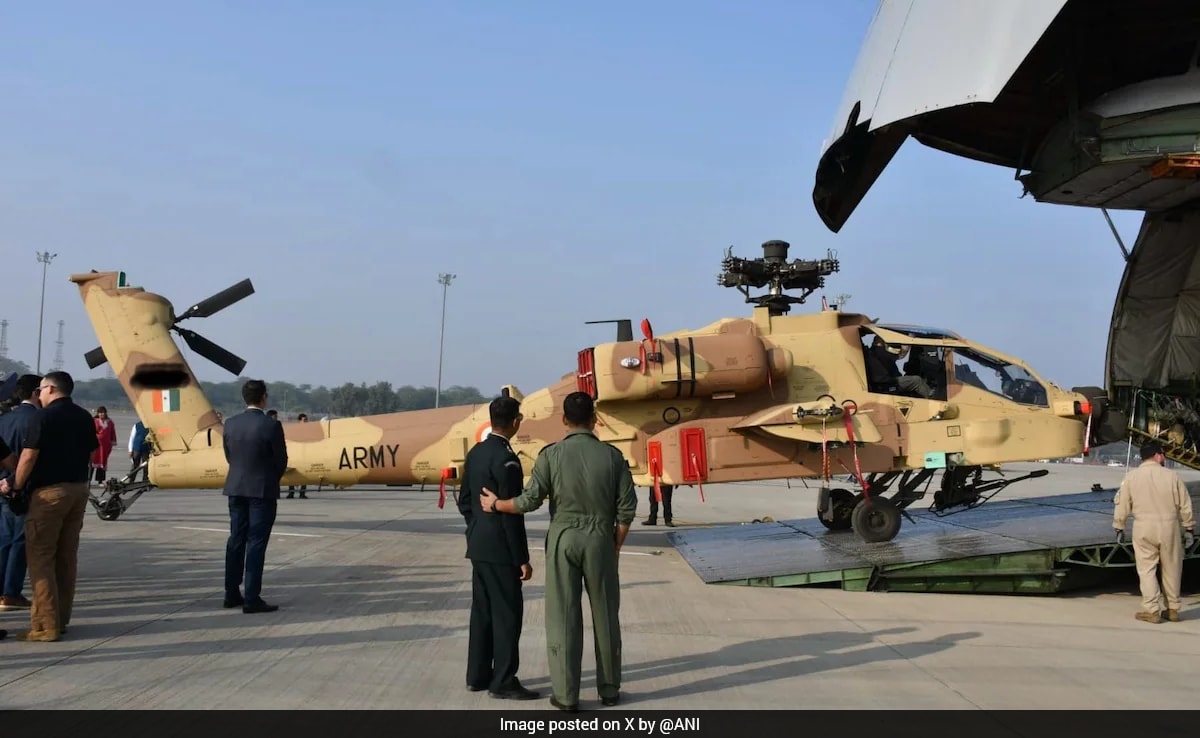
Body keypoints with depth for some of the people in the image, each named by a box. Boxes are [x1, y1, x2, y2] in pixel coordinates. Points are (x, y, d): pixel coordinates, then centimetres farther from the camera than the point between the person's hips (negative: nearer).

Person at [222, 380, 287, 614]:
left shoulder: (230, 423, 0)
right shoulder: (271, 426, -15)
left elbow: (229, 456, 8)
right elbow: (281, 460, -8)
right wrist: (273, 480, 12)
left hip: (235, 488, 5)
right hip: (262, 490, -5)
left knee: (236, 541, 14)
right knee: (256, 544, -2)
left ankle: (232, 594, 21)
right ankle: (252, 599, -1)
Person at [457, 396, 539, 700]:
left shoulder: (475, 453, 7)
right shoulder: (506, 458, -20)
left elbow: (464, 500, 14)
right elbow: (511, 513, -20)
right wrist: (522, 559, -15)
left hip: (478, 546, 9)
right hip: (500, 549, -9)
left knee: (482, 611, 15)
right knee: (507, 613, -1)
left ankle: (478, 675, 22)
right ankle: (503, 681, 4)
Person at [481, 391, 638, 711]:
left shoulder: (551, 454, -6)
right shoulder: (612, 455, -2)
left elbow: (530, 500, -9)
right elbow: (627, 508, -4)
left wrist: (495, 505, 8)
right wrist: (616, 545, 9)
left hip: (563, 539, -1)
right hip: (600, 539, 1)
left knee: (563, 617, 4)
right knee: (605, 615, 11)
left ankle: (566, 694, 8)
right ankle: (609, 688, 20)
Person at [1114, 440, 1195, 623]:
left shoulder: (1131, 477, -2)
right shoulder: (1171, 476, -2)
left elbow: (1122, 505, 2)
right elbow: (1185, 505, 3)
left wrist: (1119, 527, 13)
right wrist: (1189, 527, 14)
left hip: (1144, 529, -1)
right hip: (1169, 526, 1)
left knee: (1147, 569, 4)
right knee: (1171, 569, 13)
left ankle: (1152, 610, 0)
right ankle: (1173, 609, 21)